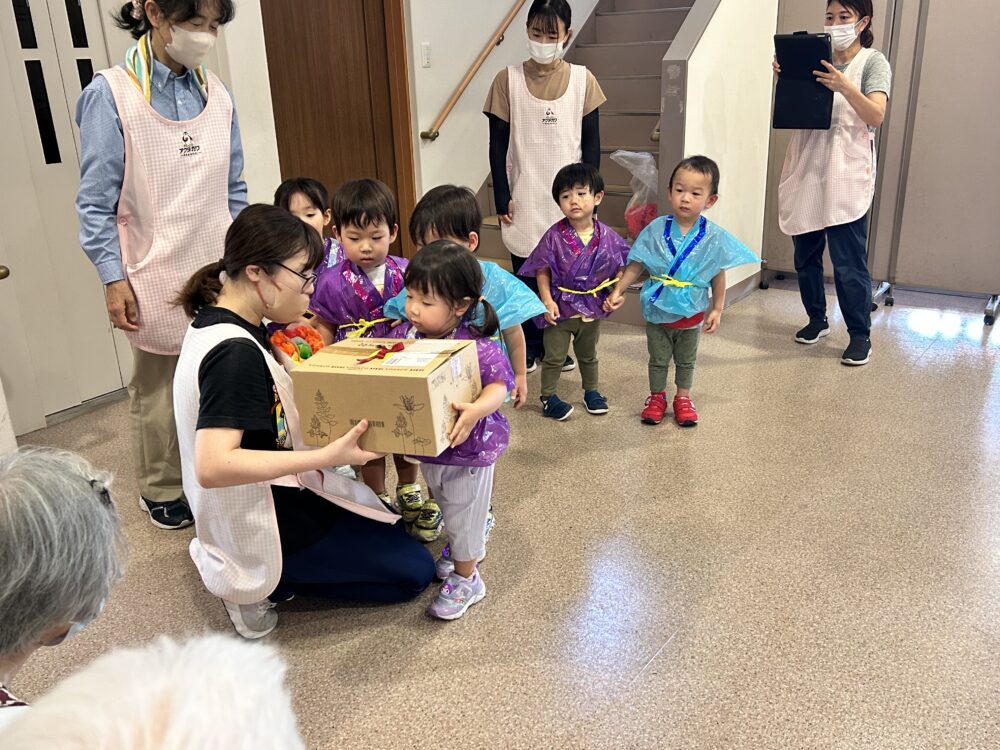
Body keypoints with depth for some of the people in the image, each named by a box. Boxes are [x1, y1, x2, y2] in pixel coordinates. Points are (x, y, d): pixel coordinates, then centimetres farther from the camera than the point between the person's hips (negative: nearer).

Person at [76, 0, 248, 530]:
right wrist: (113, 279, -11)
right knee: (159, 391, 10)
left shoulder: (216, 94, 3)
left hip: (218, 273, 4)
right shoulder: (111, 95, -11)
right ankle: (160, 489, 30)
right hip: (158, 281, -4)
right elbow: (96, 201, -8)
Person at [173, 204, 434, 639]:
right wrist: (326, 457, -40)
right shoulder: (235, 353, -29)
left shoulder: (217, 322, 0)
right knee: (414, 571, 3)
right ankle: (264, 581, 1)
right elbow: (212, 466, -38)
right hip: (264, 522, -9)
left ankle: (247, 571, 14)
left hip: (249, 507, 9)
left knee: (397, 534, 25)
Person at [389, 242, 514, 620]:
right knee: (448, 510, 29)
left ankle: (465, 578, 35)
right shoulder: (404, 335, -9)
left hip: (467, 451, -6)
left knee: (464, 516, 13)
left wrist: (476, 410, -51)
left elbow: (498, 386, -33)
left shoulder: (478, 348, -27)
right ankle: (466, 551, 56)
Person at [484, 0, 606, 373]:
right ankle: (529, 346, 23)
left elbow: (591, 143, 2)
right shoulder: (508, 80, -3)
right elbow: (498, 144, -1)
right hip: (525, 199, 0)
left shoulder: (582, 79, -1)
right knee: (526, 275, 8)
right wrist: (502, 197, -5)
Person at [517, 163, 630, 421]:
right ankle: (548, 397, 23)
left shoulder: (606, 236, -10)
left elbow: (619, 268, 1)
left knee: (588, 355, 23)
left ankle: (591, 392, 41)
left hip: (592, 308, 3)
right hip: (560, 307, -3)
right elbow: (542, 271, -12)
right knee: (554, 357, 8)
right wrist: (547, 301, -19)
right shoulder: (554, 236, -16)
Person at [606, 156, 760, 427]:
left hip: (692, 313, 0)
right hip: (658, 311, 0)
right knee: (658, 359, 16)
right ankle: (656, 397, 34)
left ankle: (683, 398, 37)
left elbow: (718, 275, -4)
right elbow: (636, 265, -7)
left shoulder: (714, 237, -13)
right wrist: (618, 290, -14)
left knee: (686, 361, 19)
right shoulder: (656, 229, -13)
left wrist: (717, 309, -3)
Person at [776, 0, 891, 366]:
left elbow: (876, 116, -12)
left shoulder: (873, 62, 2)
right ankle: (817, 319, 26)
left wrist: (845, 87, -28)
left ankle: (860, 335, 2)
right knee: (805, 255, 10)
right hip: (806, 171, 5)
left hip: (846, 175, -5)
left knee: (849, 262, -7)